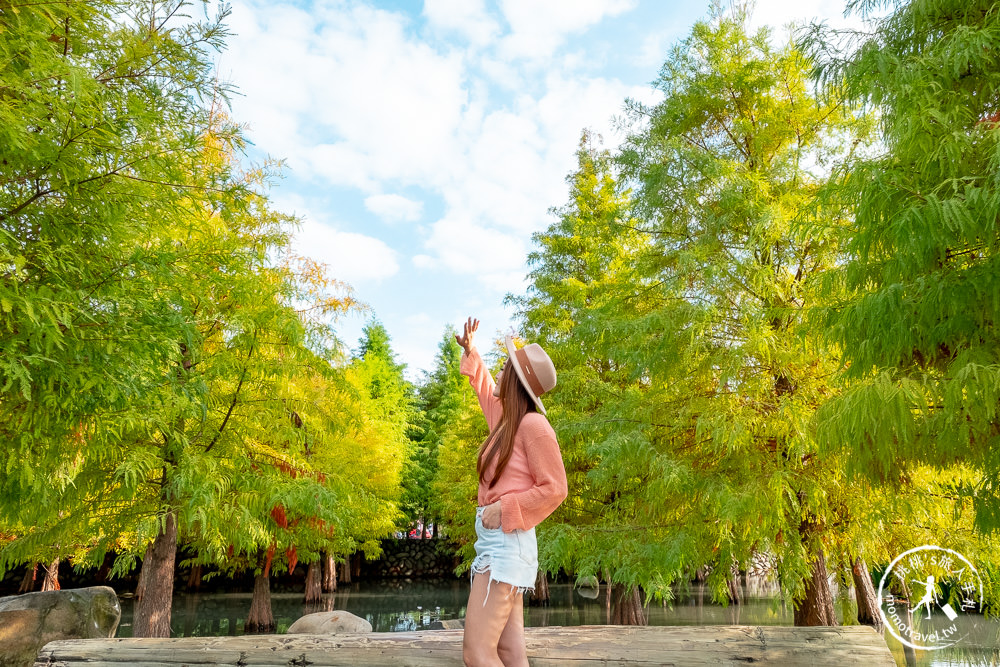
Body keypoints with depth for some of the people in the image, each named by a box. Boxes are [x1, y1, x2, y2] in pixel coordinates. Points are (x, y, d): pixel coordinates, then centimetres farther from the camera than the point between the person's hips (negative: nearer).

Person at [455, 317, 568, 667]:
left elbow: (554, 489, -15)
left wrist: (504, 509, -17)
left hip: (507, 542, -9)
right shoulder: (507, 419, 11)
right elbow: (486, 390, 33)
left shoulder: (533, 424, -13)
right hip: (494, 542, 9)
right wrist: (470, 352, 35)